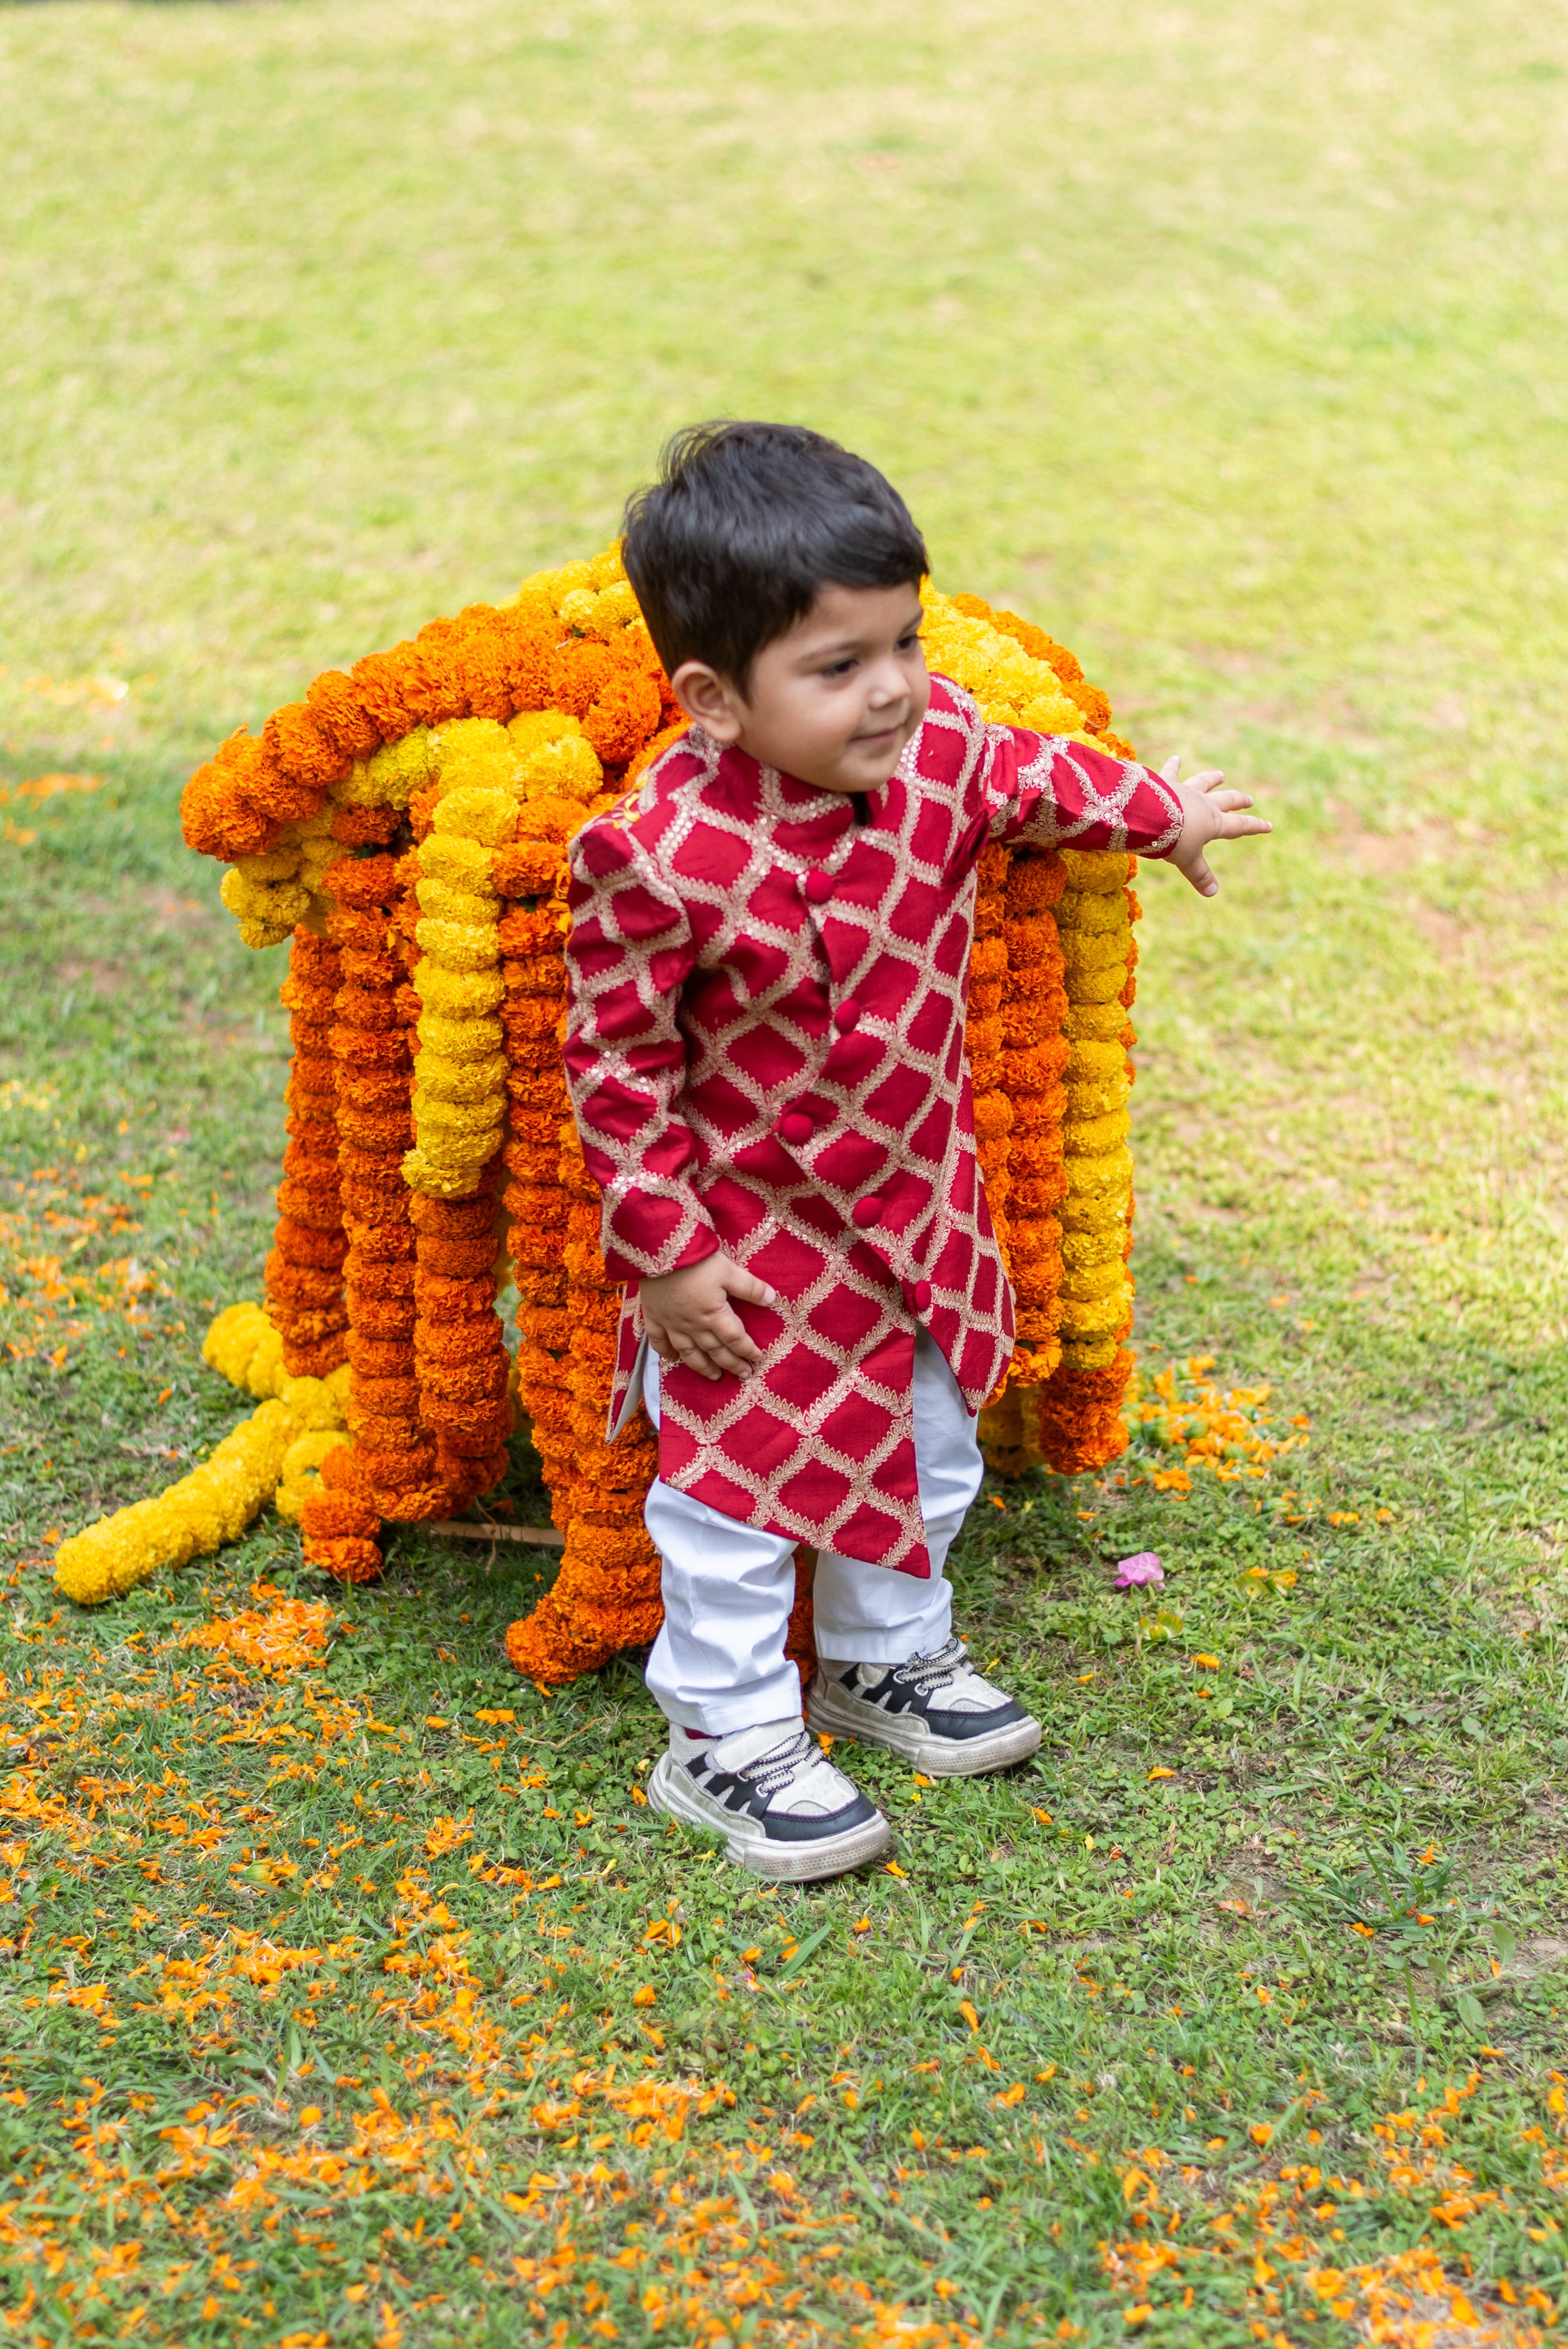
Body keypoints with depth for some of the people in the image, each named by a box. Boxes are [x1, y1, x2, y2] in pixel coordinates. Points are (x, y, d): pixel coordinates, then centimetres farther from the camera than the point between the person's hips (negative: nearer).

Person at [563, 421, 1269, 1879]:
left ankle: (889, 1661, 47)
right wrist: (665, 1251, -17)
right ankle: (727, 1741, 28)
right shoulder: (660, 859, -31)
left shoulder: (939, 750, -14)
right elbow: (616, 1065, -20)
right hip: (752, 1242, -6)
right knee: (735, 1488, 7)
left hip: (917, 1202, 7)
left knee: (929, 1449, 23)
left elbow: (1038, 780, 10)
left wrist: (1163, 816, 27)